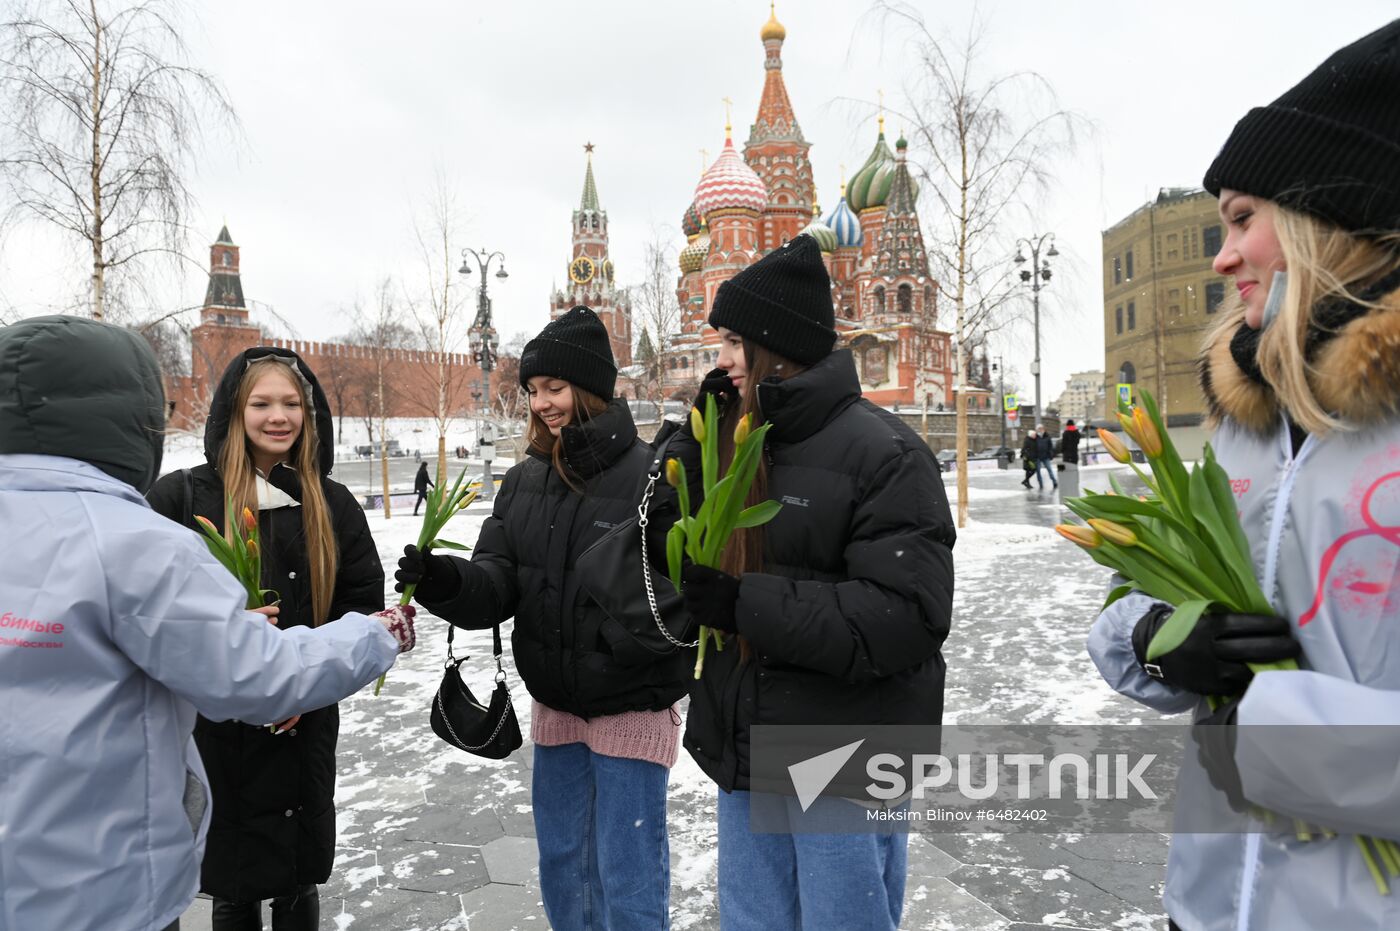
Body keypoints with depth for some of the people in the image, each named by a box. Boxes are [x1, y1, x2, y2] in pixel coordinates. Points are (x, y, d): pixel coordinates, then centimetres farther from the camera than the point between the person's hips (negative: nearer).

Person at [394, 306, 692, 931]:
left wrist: (616, 652, -27)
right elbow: (496, 585, -3)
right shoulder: (524, 481, 4)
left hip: (633, 708, -6)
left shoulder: (652, 475, -16)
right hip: (554, 705, 6)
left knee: (626, 879, 6)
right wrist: (448, 582, -22)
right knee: (561, 866, 21)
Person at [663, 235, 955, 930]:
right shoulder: (737, 441, 8)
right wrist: (695, 439, -4)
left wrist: (743, 605, -23)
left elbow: (907, 616, -23)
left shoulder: (882, 452, -15)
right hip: (744, 752, 7)